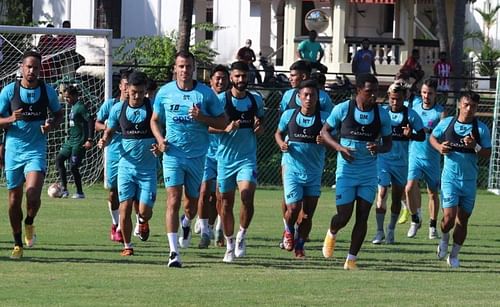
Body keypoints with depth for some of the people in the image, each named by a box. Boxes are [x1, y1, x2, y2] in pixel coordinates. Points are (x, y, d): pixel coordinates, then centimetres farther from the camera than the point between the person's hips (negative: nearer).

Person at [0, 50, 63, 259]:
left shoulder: (48, 91, 1)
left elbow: (59, 114, 15)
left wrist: (52, 125, -6)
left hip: (36, 150, -1)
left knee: (33, 193, -20)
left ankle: (29, 223, 11)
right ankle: (18, 244, 20)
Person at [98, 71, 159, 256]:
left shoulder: (153, 107, -6)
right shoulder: (118, 109, 0)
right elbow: (109, 131, 14)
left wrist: (160, 146, -20)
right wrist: (105, 140, -9)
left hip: (148, 168, -1)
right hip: (126, 165, 1)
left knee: (145, 211, -4)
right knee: (125, 208, -5)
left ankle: (143, 221, 33)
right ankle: (127, 246, 11)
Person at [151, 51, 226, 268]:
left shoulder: (206, 93, -2)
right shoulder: (165, 92, 1)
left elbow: (222, 123, 3)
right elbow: (155, 120, 14)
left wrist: (202, 117, -16)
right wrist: (160, 139, -5)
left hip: (197, 155, 1)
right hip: (173, 153, -1)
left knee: (192, 203, 13)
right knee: (173, 200, -14)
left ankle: (186, 224, 50)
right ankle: (174, 251, -17)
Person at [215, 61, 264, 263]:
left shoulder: (256, 100, 6)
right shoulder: (221, 100, -3)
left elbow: (261, 129, 18)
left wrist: (258, 127, -5)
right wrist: (226, 128, -21)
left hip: (248, 158, 1)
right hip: (225, 157, -1)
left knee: (247, 196, -19)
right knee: (226, 203, 6)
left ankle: (241, 236, 1)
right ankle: (230, 245, 19)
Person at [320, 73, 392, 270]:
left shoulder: (382, 115, 0)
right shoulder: (343, 109, -6)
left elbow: (388, 142, 8)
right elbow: (325, 132, 3)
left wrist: (379, 148, -16)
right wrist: (339, 147, -15)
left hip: (369, 173, 2)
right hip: (346, 170, -2)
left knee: (362, 217, -1)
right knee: (344, 215, -5)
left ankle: (351, 259, 8)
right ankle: (332, 234, 31)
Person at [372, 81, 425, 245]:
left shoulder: (411, 115, -4)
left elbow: (422, 136, -2)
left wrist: (410, 134, -22)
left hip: (401, 161, 0)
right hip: (383, 158, 0)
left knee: (397, 196, 10)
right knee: (382, 192, -11)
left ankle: (391, 230, 24)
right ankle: (379, 231, -6)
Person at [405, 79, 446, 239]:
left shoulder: (440, 112, -6)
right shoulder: (414, 105, 5)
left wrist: (428, 131, -30)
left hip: (432, 158, -2)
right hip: (415, 155, 2)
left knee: (433, 193, 9)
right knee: (410, 187, -17)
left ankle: (432, 226, 24)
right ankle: (415, 219, 3)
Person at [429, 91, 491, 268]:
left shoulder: (481, 129, -2)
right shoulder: (447, 123, -1)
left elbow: (487, 154, -1)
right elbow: (432, 137, 15)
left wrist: (475, 147, -20)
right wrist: (439, 147, -6)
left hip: (469, 180, 1)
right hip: (450, 178, -1)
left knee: (462, 220, 8)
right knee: (449, 217, -13)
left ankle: (454, 255, 24)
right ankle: (444, 238, 21)